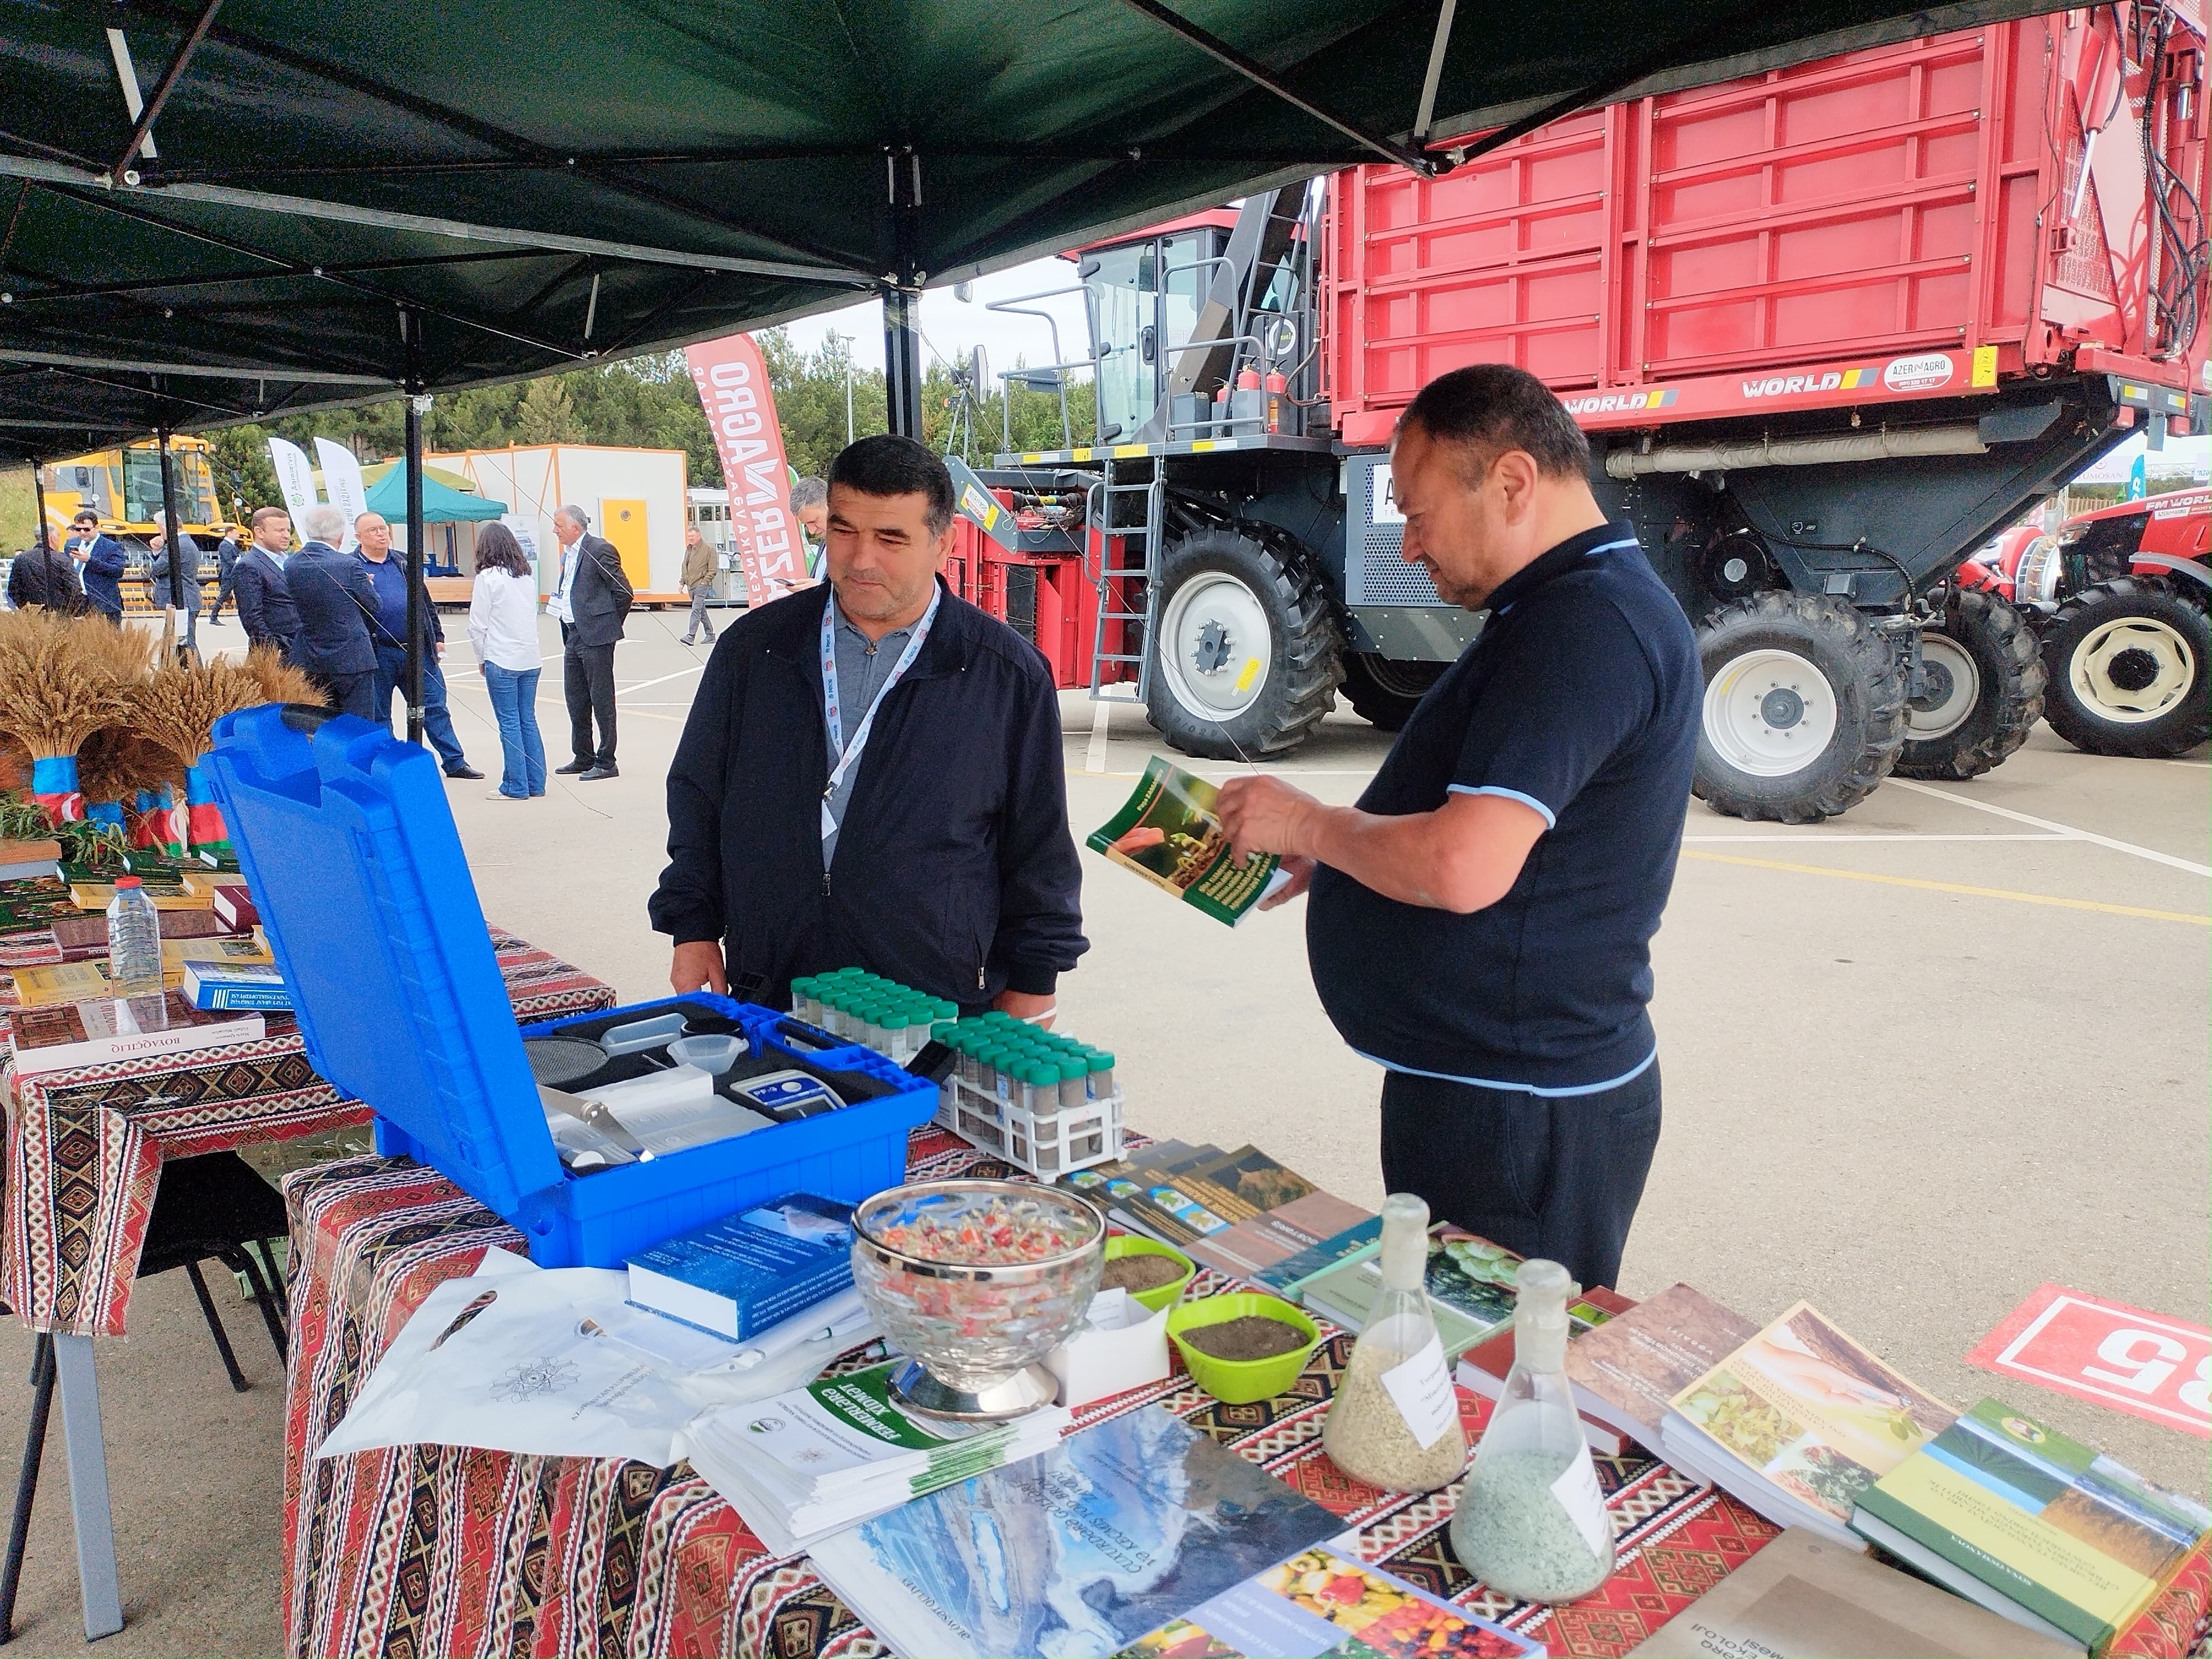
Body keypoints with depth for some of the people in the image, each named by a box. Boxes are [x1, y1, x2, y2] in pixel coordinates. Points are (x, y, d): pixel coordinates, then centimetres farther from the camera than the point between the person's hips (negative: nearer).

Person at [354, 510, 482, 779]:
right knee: (378, 715, 7)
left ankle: (455, 762, 12)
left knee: (435, 707, 6)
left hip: (417, 650, 4)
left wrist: (438, 637, 15)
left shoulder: (404, 563, 14)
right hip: (379, 653, -4)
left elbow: (425, 603, 18)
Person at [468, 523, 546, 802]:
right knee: (528, 720, 11)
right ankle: (536, 782, 14)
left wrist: (481, 658, 7)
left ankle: (516, 787, 3)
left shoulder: (488, 577, -10)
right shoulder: (528, 575, 7)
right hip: (530, 660, 6)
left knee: (510, 723, 0)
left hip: (502, 661, -6)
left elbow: (477, 624, -9)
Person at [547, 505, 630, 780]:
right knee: (575, 699, 14)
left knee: (602, 699, -4)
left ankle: (606, 762, 2)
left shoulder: (600, 550, -12)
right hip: (573, 634, 10)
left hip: (595, 636, -9)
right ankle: (583, 758, 24)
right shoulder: (568, 553, 15)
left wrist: (610, 623, -5)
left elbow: (623, 591, -13)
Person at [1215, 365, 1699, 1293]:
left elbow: (1463, 868, -31)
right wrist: (1324, 861, 9)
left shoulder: (1585, 624, -22)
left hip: (1520, 1114, -10)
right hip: (1476, 1085, 10)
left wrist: (1306, 824, -14)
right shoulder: (1576, 608, 14)